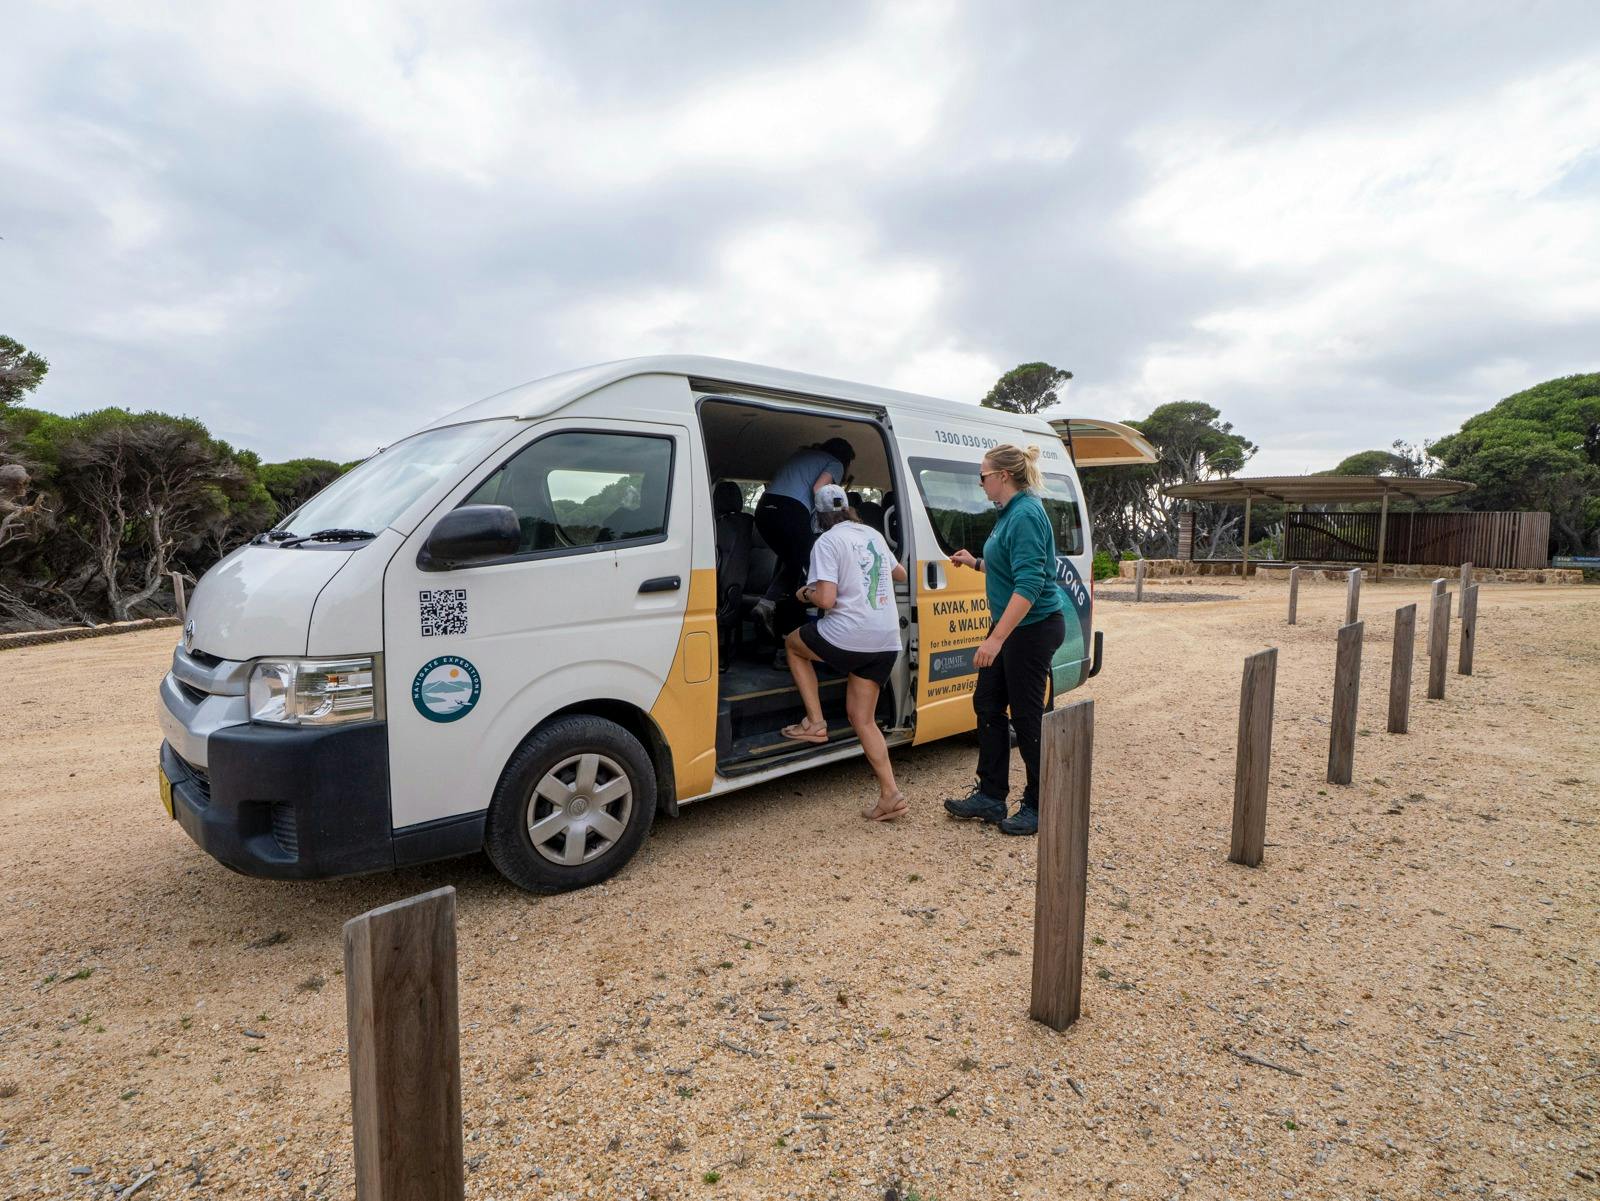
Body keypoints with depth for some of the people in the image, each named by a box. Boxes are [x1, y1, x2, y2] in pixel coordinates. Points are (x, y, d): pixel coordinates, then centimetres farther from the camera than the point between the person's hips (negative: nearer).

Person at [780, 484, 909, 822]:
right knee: (862, 717, 14)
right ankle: (890, 795, 7)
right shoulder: (873, 534, 17)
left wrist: (806, 594, 5)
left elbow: (826, 599, -16)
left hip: (850, 636, -7)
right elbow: (900, 573, 34)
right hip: (887, 640, 7)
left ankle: (815, 722, 15)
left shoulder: (827, 542, -6)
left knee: (793, 643, 23)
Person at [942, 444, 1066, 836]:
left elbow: (1030, 583, -28)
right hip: (1010, 627, 10)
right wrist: (976, 562, 20)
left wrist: (996, 638, -32)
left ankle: (1038, 807, 17)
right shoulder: (1010, 513, 10)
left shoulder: (1026, 515, -20)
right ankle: (991, 796, 23)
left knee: (1026, 716, 0)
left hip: (1033, 627, -10)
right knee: (987, 705, 12)